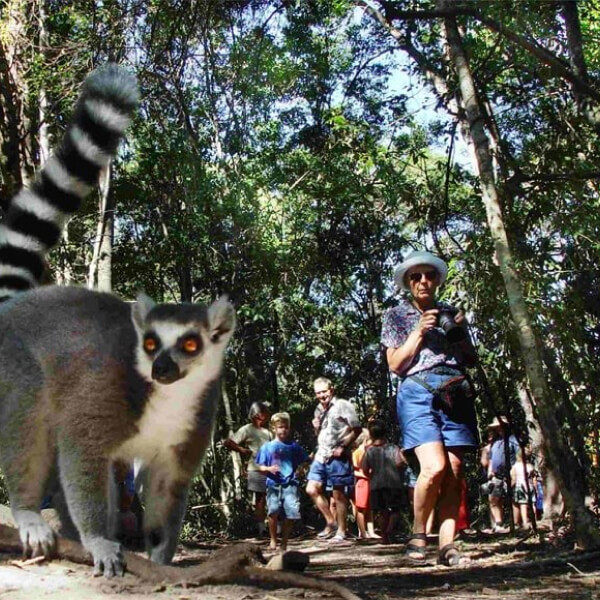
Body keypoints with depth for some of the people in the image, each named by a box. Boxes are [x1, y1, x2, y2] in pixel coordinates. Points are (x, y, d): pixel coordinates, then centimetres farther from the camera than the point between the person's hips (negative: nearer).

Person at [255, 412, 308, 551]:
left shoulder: (294, 446, 13)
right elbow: (260, 467, 10)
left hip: (290, 484, 1)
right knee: (273, 510, -21)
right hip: (274, 484, -1)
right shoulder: (267, 447, 10)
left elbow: (303, 462, 17)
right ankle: (273, 539, 0)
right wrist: (269, 469, -11)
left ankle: (284, 544, 10)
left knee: (291, 513, -10)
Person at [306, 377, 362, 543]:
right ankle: (331, 523, 14)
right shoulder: (321, 411, 17)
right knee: (312, 489, 3)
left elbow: (357, 429, -9)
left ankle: (341, 531, 6)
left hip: (337, 457, -8)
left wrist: (342, 447, -14)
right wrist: (316, 427, 6)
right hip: (321, 456, 8)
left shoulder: (342, 405, -5)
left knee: (338, 494, -3)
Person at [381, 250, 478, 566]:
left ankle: (447, 545, -3)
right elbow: (395, 365, 3)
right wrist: (419, 332, -5)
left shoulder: (451, 313, 20)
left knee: (454, 471, -7)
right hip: (418, 392, -3)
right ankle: (418, 534, -1)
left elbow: (472, 360, 21)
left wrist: (459, 333, 4)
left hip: (454, 392, 4)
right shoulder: (395, 315, 12)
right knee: (435, 467, -20)